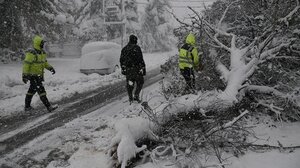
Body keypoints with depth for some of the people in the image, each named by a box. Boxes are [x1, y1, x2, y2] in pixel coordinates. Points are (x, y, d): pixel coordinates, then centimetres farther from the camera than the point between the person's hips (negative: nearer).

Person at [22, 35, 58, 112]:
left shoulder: (42, 53, 9)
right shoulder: (31, 53, -19)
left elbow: (45, 62, 20)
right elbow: (26, 64, -20)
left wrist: (50, 68, 5)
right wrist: (24, 75, -22)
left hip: (39, 75, 10)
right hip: (33, 76, -10)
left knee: (32, 91, 18)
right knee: (41, 91, -10)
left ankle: (27, 107, 29)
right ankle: (49, 107, -11)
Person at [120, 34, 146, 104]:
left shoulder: (124, 49, 8)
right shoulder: (137, 48, -10)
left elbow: (121, 60, 11)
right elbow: (140, 59, -14)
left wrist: (123, 69, 18)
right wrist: (143, 69, -10)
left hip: (127, 69, 5)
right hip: (136, 69, -5)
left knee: (129, 84, 12)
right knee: (140, 82, 9)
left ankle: (130, 98, 14)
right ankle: (136, 95, -3)